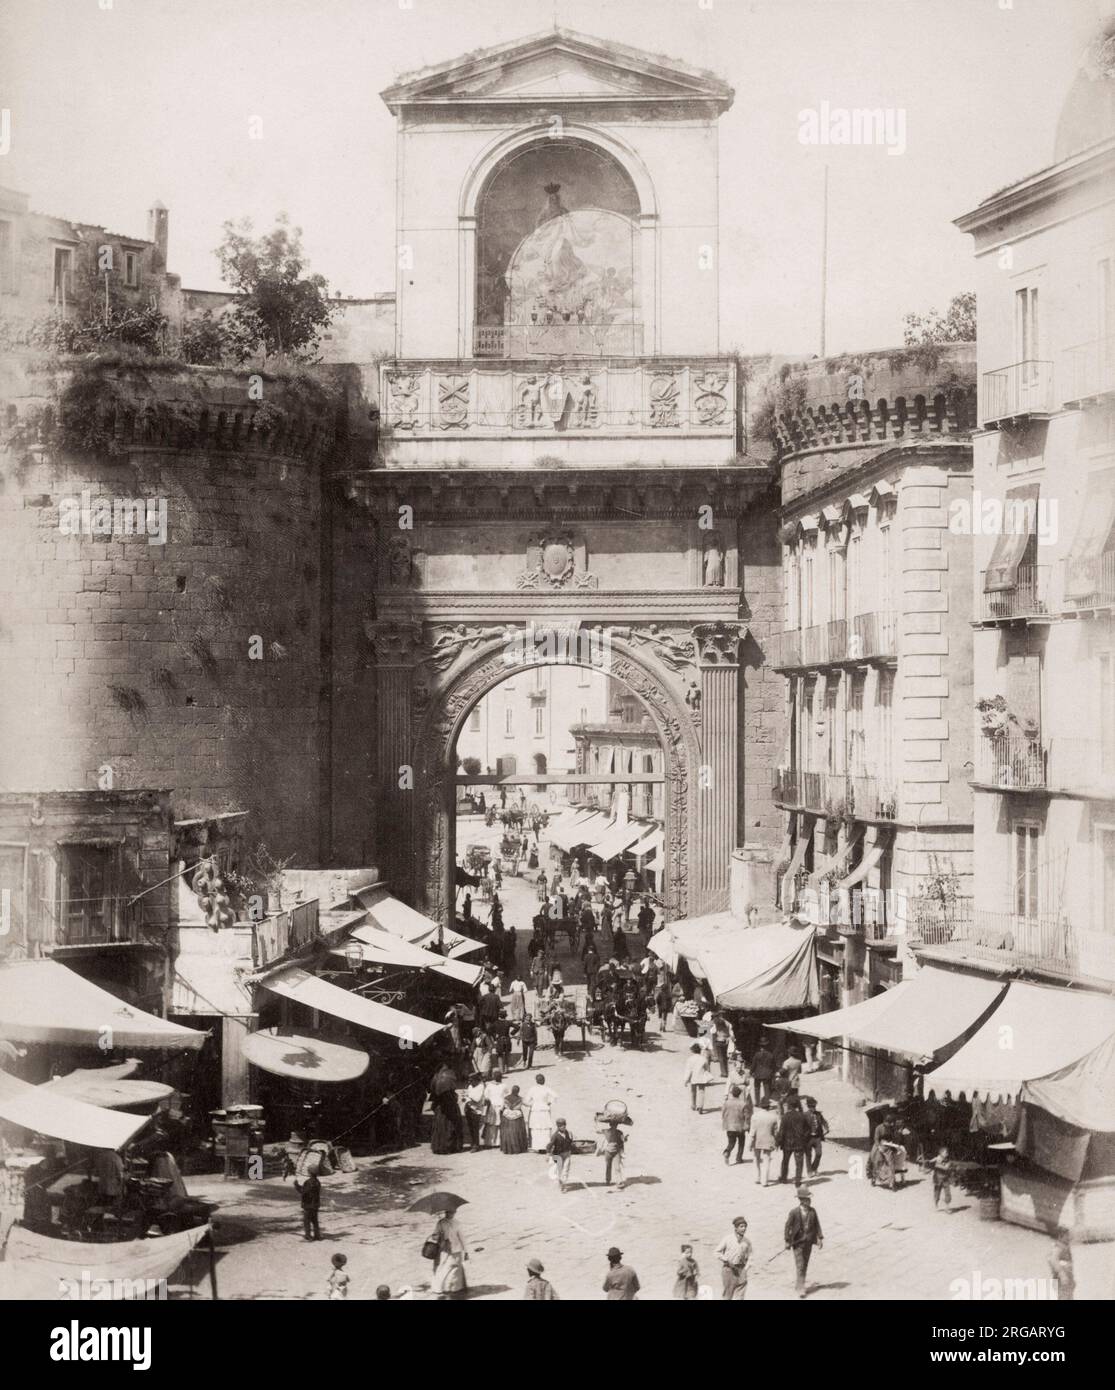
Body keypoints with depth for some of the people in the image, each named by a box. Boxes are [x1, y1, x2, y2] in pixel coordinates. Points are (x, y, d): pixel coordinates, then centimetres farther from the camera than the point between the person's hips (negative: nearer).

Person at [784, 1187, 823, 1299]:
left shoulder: (812, 1211, -2)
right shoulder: (794, 1212, -14)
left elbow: (817, 1225, 3)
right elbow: (788, 1226, -9)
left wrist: (820, 1238, -4)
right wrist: (788, 1241, -9)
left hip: (808, 1242, 5)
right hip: (797, 1242, -4)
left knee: (805, 1265, 15)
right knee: (800, 1266, -6)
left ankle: (798, 1283, 33)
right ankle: (801, 1289, -3)